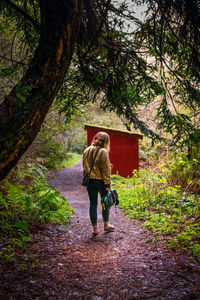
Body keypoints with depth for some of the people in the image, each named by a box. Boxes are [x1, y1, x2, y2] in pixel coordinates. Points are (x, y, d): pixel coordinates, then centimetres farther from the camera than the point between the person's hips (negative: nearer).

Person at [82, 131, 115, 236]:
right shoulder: (103, 152, -13)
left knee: (93, 204, 9)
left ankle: (95, 229, 13)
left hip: (90, 180, 4)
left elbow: (84, 167, 11)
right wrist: (107, 184, -9)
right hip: (100, 180, -4)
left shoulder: (86, 151, 5)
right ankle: (106, 225, 26)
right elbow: (106, 169, -12)